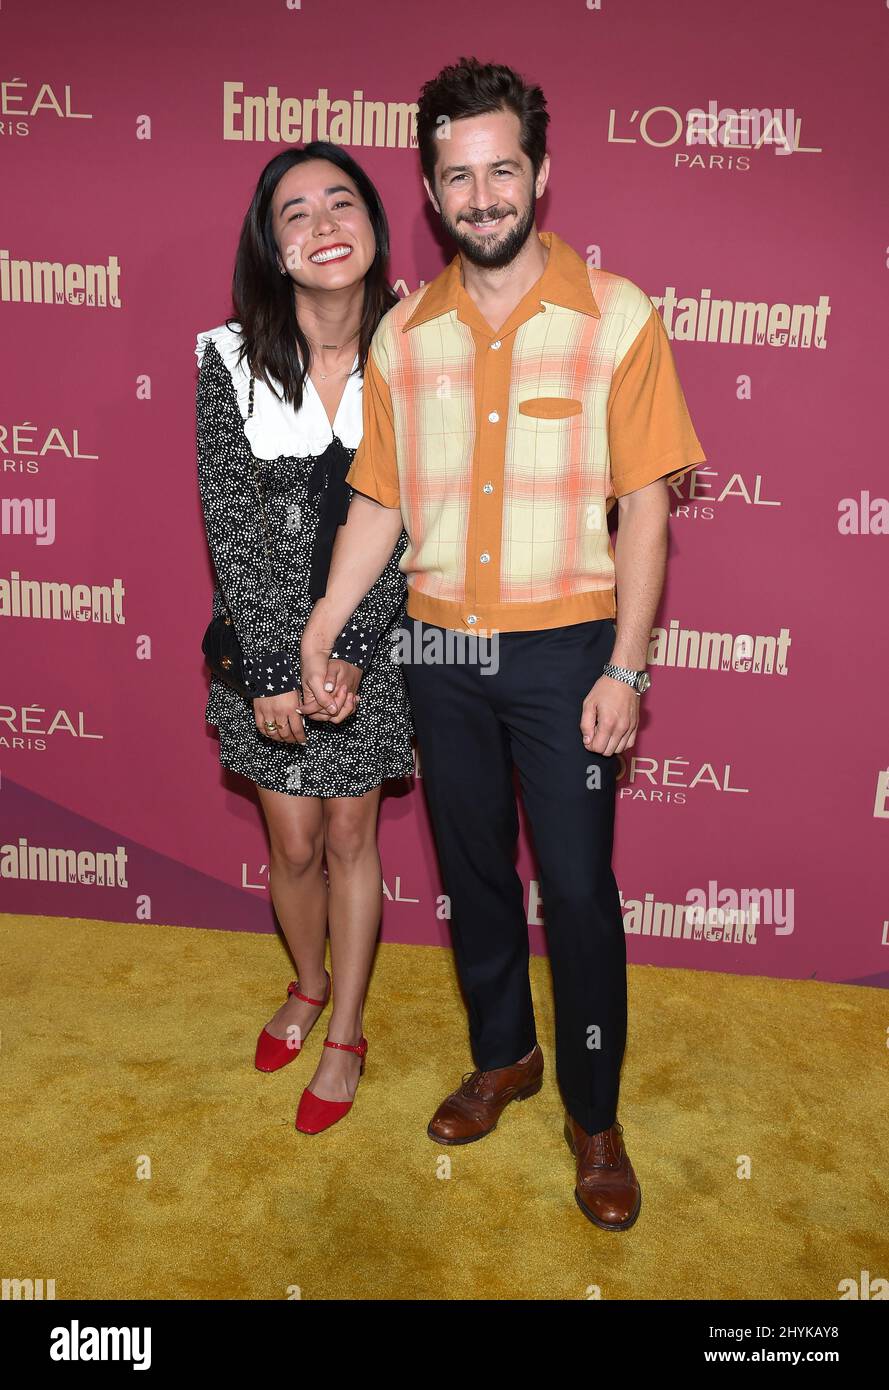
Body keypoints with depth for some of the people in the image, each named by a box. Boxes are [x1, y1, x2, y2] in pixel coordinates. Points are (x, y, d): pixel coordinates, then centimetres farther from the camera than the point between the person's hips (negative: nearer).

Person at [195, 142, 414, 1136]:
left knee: (351, 838, 11)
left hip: (370, 639, 0)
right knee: (292, 844, 12)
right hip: (264, 639, 1)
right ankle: (309, 983, 44)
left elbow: (401, 520, -9)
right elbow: (232, 523, -10)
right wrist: (272, 669, -14)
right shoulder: (232, 360, -8)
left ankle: (346, 1035, 32)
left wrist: (349, 654, -17)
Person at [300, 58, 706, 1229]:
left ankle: (594, 1114, 24)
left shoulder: (614, 315, -6)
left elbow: (645, 504, -7)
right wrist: (322, 626, -1)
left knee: (578, 887, 2)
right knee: (473, 870, 16)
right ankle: (502, 1055, 39)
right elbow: (379, 500, 8)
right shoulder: (403, 334, 5)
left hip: (564, 649, -3)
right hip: (441, 649, 4)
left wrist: (624, 668, -12)